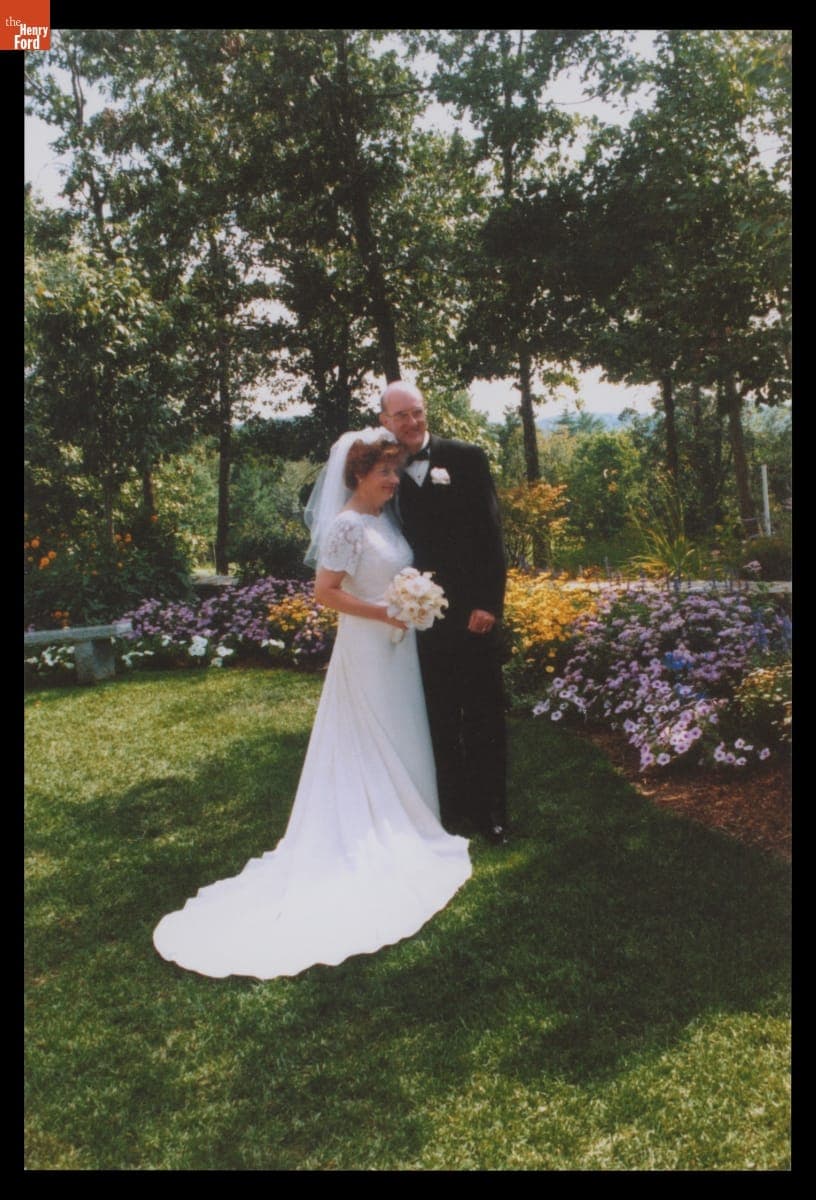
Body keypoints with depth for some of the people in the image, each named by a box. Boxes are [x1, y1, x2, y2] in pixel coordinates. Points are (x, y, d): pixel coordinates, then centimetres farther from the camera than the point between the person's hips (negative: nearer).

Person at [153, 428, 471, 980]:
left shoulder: (388, 519, 9)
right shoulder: (346, 525, -18)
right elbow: (326, 591, -21)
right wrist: (386, 614, -22)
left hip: (398, 647, 9)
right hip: (367, 649, -9)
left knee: (401, 740, 16)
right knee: (372, 745, 4)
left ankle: (403, 827, 29)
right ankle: (378, 839, 17)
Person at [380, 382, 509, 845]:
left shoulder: (467, 458, -1)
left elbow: (491, 534, -4)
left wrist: (489, 601, -11)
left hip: (473, 610, -1)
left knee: (484, 716, 7)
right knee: (440, 719, 12)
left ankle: (490, 810, 21)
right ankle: (452, 807, 25)